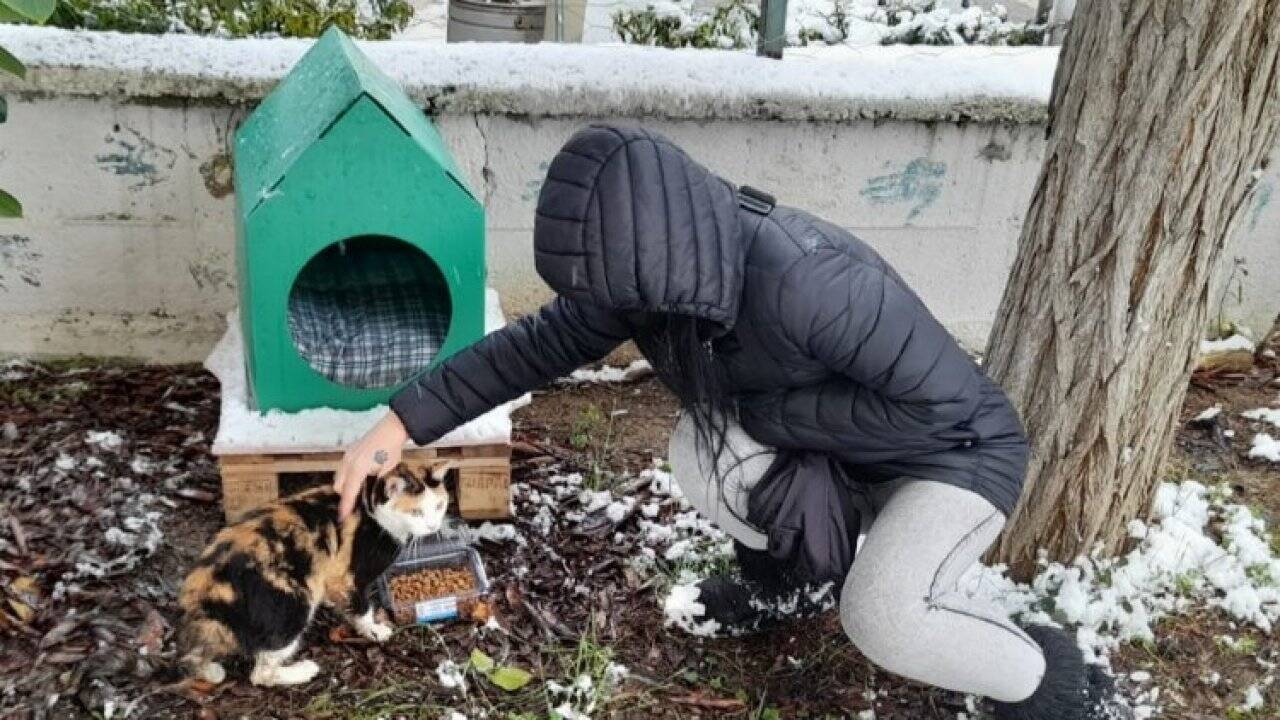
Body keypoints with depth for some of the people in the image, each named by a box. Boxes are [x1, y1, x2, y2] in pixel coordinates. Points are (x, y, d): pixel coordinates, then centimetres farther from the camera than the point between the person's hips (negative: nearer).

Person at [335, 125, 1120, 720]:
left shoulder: (803, 283, -39)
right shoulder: (665, 272, -16)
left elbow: (944, 404, -33)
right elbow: (543, 342, -7)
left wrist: (765, 410, -26)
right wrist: (402, 424, -10)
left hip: (954, 449, -6)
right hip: (839, 452, 7)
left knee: (882, 616, -29)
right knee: (698, 453, -16)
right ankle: (788, 552, 18)